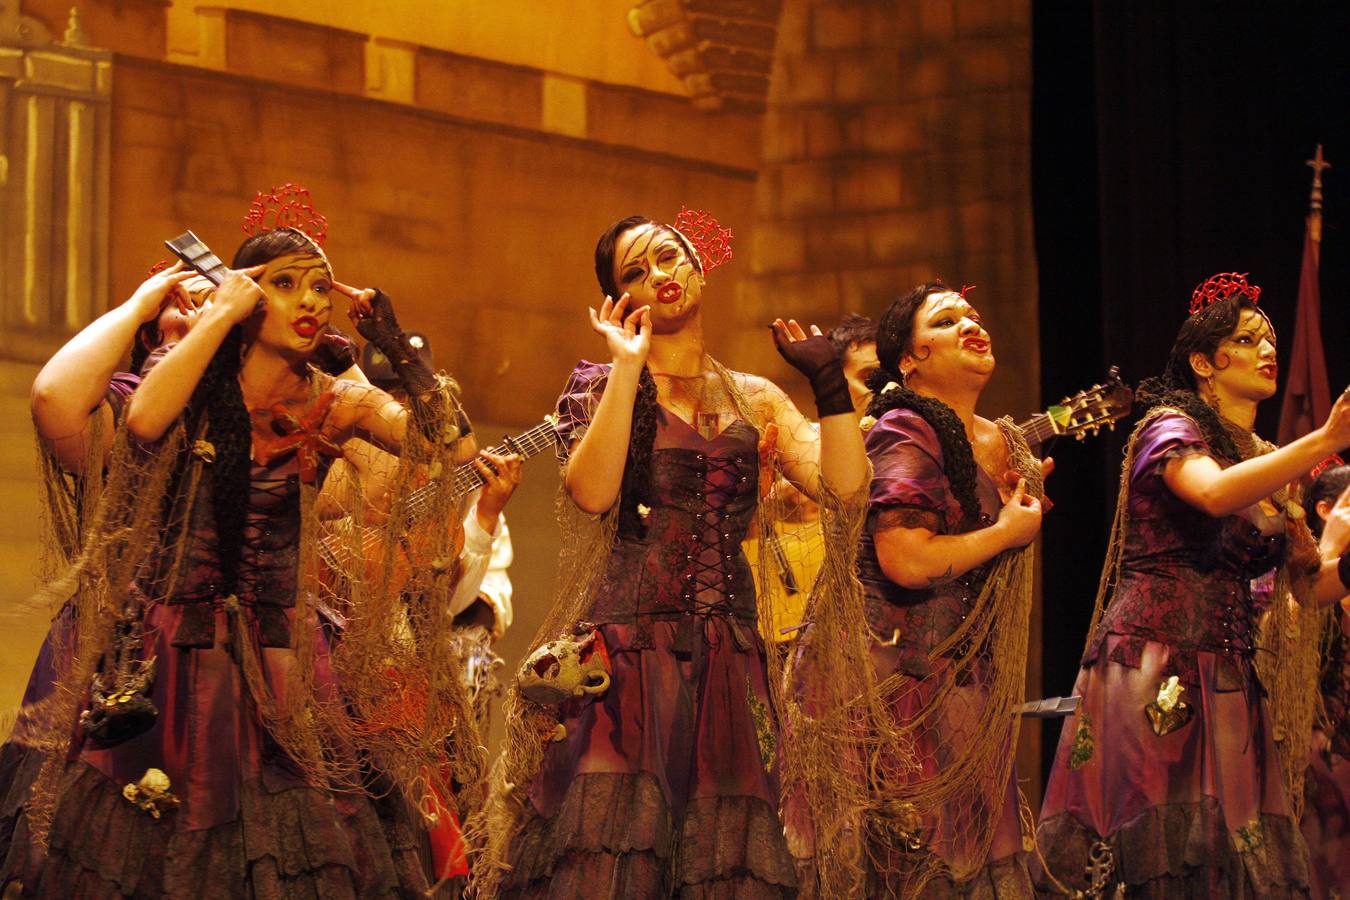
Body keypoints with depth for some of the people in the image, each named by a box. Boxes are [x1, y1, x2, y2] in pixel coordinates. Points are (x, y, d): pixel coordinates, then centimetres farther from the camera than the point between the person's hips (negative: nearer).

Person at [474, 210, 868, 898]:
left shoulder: (756, 400, 17)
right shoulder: (601, 386, 9)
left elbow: (843, 487, 2)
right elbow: (591, 492, -12)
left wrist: (828, 379, 4)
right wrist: (629, 364, -6)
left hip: (727, 657, 3)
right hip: (627, 646, -3)